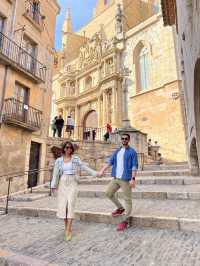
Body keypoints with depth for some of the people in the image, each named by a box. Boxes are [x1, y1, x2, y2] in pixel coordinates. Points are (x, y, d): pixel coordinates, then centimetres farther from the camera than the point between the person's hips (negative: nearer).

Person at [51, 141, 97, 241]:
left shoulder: (76, 159, 3)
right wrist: (53, 186, -4)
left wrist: (95, 173, 4)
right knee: (63, 206, 3)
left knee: (70, 205, -9)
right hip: (62, 184, 1)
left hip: (72, 184, -1)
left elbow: (85, 167, 6)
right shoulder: (59, 160, 4)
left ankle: (68, 231, -4)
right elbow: (55, 174, 3)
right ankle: (66, 228, 21)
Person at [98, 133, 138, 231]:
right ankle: (120, 208, 31)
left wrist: (133, 178, -21)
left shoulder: (132, 152, -5)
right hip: (115, 178, 7)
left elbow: (134, 166, -11)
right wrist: (102, 171, -1)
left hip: (126, 179, -7)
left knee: (127, 199, 2)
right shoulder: (117, 151, 14)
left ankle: (125, 221, 15)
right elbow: (110, 162, 10)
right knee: (108, 193, 13)